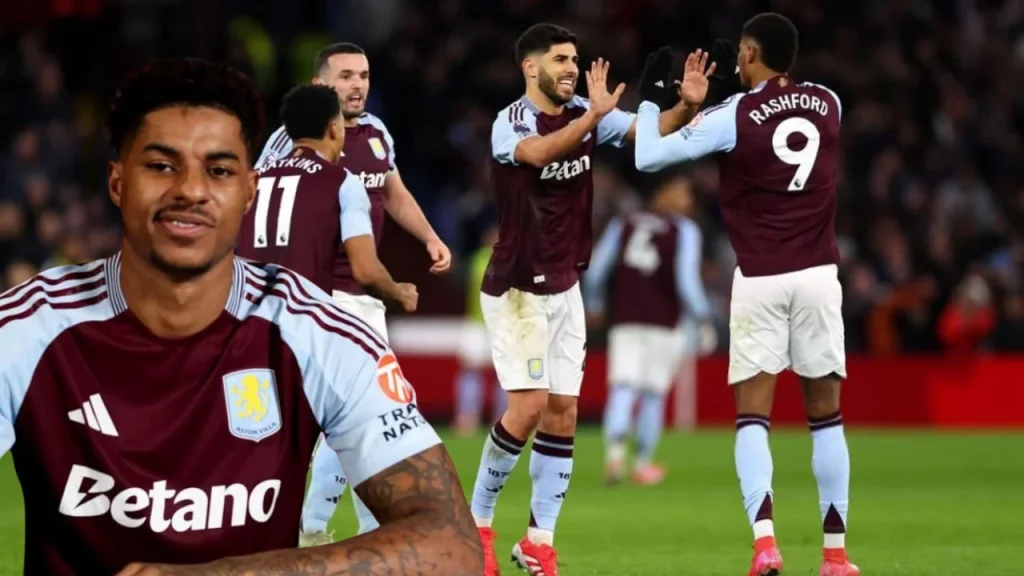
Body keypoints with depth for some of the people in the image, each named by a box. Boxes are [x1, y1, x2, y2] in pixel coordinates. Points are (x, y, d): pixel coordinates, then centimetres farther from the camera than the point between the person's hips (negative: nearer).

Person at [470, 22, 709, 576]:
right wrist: (594, 116, -50)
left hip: (564, 287, 6)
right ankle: (477, 522, 3)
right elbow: (540, 152, -38)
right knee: (528, 407, -14)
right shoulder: (509, 123, -15)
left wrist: (685, 105, -29)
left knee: (563, 413, 1)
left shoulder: (586, 114, 2)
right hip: (515, 289, -6)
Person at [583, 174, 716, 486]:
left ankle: (614, 450, -29)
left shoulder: (622, 225, 9)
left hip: (625, 321, 2)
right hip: (665, 324, -2)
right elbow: (687, 279, -12)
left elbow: (595, 269, 5)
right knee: (653, 394, 8)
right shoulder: (685, 230, -1)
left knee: (622, 388, -6)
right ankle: (643, 463, 15)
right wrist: (704, 321, -6)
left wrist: (594, 305, 21)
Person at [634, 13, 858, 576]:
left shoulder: (733, 116, -8)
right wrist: (736, 88, 24)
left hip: (759, 279, -3)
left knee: (752, 416, 1)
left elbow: (647, 157, -4)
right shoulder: (827, 103, 5)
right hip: (818, 274, 3)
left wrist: (649, 100, 11)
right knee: (826, 414, 8)